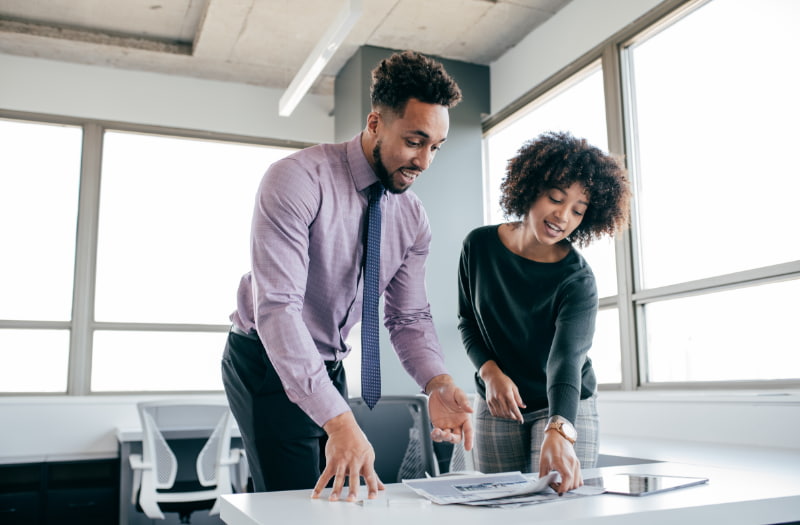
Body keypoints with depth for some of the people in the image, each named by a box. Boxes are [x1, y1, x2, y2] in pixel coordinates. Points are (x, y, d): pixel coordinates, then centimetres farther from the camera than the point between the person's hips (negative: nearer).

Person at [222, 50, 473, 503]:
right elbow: (277, 307, -32)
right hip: (268, 361, -6)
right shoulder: (297, 180, -24)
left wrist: (437, 383, -22)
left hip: (329, 368, 6)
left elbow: (409, 317, 0)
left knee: (341, 499, 10)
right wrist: (338, 420, -40)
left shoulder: (414, 219, -3)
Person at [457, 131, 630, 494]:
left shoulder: (577, 280, -19)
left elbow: (566, 359, -33)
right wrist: (490, 371, -14)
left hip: (564, 409, -2)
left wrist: (559, 432, -50)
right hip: (496, 406, 3)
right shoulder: (479, 246, -9)